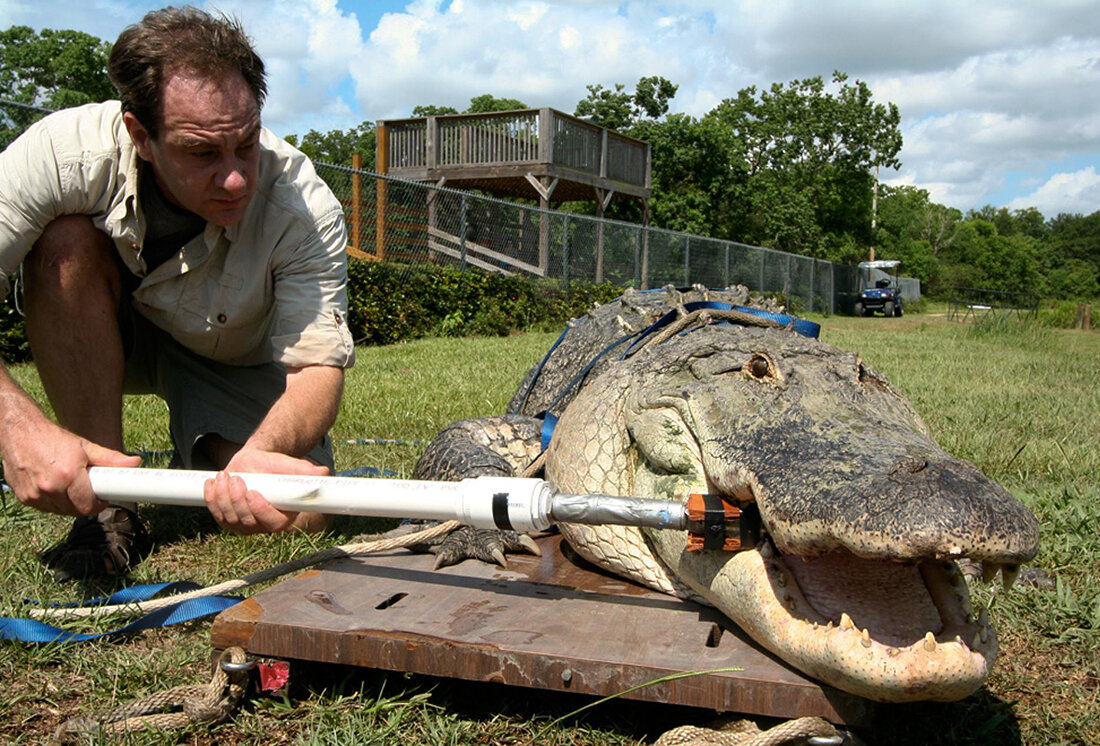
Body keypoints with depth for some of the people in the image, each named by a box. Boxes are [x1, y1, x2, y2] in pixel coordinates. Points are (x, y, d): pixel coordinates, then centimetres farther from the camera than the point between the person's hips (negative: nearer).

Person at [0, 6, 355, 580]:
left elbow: (318, 365, -34)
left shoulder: (307, 209, -32)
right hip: (104, 338, 1)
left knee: (298, 518, -23)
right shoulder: (67, 152, -31)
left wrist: (260, 455, -56)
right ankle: (110, 508, -21)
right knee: (67, 242, -32)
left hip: (234, 362, -1)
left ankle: (213, 458, 15)